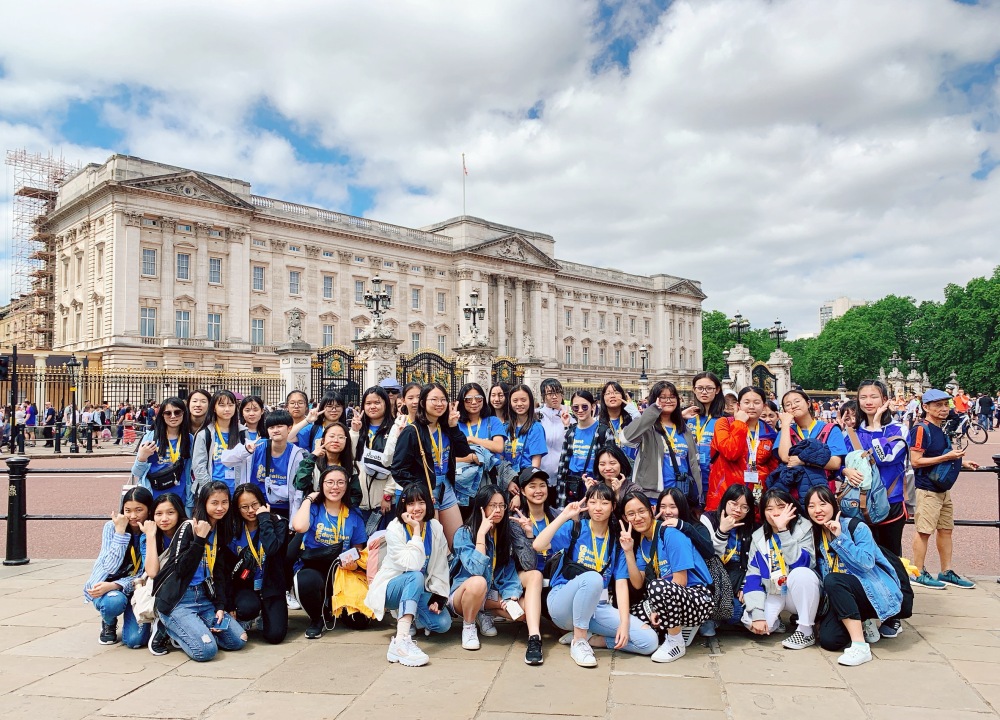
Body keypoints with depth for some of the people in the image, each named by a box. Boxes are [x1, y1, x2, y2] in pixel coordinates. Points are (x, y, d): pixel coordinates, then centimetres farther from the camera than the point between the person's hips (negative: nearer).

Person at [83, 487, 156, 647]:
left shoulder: (153, 533, -12)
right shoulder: (111, 527, -11)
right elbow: (110, 568, -21)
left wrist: (114, 585, -30)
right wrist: (120, 531, -26)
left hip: (135, 588, 0)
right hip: (106, 585, 1)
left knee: (135, 640, -20)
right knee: (114, 601, -35)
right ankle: (109, 623, 2)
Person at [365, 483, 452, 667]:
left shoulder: (435, 528, -4)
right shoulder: (395, 529, -18)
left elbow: (440, 567, -3)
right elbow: (412, 565, -30)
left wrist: (438, 596, -12)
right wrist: (416, 530, -29)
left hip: (419, 591, 5)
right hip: (392, 589, -5)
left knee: (443, 623, -18)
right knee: (415, 577, -36)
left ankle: (408, 616, 14)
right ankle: (401, 641, -46)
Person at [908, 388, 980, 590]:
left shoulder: (939, 429, 14)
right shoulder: (921, 429, -15)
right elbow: (916, 461, -21)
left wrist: (961, 462, 13)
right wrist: (947, 457, -22)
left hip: (943, 488, 9)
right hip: (927, 490, -9)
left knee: (946, 529, 13)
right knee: (923, 531, -3)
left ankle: (946, 573, 22)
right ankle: (919, 574, 5)